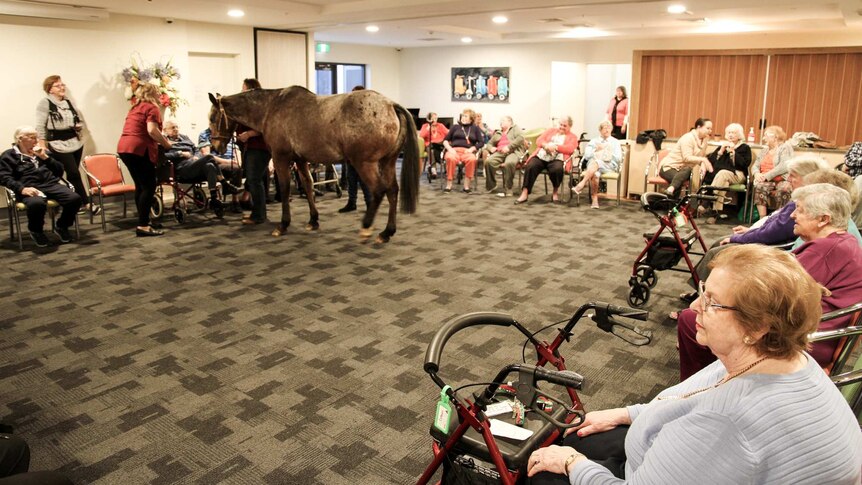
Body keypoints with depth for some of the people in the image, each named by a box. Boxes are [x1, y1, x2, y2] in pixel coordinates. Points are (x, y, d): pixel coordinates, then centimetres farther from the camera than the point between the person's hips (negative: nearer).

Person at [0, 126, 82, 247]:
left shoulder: (43, 152, 28)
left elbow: (60, 171, 20)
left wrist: (45, 157, 6)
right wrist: (22, 189, -18)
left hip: (51, 184, 4)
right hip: (30, 188, -4)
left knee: (75, 198, -26)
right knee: (37, 204, -40)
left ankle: (61, 226, 0)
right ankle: (36, 231, -8)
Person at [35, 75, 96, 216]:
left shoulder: (69, 102, 12)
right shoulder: (45, 103, -5)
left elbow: (81, 121, 22)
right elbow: (40, 127, -8)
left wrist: (79, 126, -2)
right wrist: (43, 147, -13)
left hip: (76, 143, 6)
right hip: (59, 146, -6)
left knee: (72, 175, 8)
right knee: (74, 174, -9)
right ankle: (87, 203, -3)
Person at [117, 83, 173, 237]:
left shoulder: (135, 108, 24)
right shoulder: (152, 107, -4)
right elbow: (152, 131, -18)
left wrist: (159, 141, 29)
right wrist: (166, 143, -4)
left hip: (124, 148, 9)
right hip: (138, 149, -9)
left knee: (140, 186, 16)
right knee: (149, 187, -7)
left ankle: (143, 221, 21)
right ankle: (143, 226, -12)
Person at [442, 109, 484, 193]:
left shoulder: (475, 128, 21)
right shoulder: (455, 127, 23)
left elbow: (481, 142, 11)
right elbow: (445, 140, 18)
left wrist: (471, 149, -6)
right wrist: (449, 148, -3)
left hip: (467, 151, 0)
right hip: (454, 150, 0)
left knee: (472, 159, -38)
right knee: (450, 158, -37)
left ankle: (466, 186, -32)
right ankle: (449, 185, -31)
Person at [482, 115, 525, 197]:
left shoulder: (515, 128, 16)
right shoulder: (498, 133, 33)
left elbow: (520, 138, -4)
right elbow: (489, 144, 31)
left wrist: (509, 147, -15)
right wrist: (491, 148, 5)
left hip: (513, 151, -5)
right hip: (499, 152, 5)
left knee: (509, 163, -39)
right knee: (489, 161, -28)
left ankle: (507, 189, -30)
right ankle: (492, 186, -19)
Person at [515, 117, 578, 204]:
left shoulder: (572, 137, 17)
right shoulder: (550, 130, 27)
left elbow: (570, 149, -3)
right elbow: (539, 140, 14)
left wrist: (555, 147, -15)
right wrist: (546, 145, -9)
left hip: (557, 159, -2)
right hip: (540, 156, 2)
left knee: (557, 169, -36)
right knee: (530, 166, -28)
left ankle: (556, 192, -10)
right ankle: (524, 193, -26)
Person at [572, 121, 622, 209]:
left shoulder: (615, 142, 22)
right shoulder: (593, 141, 25)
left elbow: (618, 158, 8)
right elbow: (586, 156, 12)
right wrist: (597, 150, 0)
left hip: (610, 165, -1)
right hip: (593, 163, 1)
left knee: (595, 162, -39)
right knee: (594, 174, -38)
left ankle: (582, 185, -51)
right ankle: (594, 199, -38)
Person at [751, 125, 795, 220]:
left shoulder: (786, 147, 4)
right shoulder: (764, 150, 24)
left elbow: (784, 166, -11)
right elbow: (755, 166, 17)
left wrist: (767, 175, -18)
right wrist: (757, 173, -7)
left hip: (782, 181, -4)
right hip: (766, 182, 4)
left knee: (784, 189, -39)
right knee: (759, 186, -32)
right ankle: (763, 219, -34)